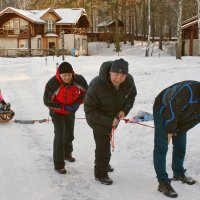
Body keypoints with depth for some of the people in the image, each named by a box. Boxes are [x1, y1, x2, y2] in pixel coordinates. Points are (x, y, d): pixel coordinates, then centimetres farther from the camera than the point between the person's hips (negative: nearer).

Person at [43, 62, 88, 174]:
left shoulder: (79, 80, -24)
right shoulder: (52, 84, -34)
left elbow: (85, 91, -3)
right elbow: (47, 102, -22)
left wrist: (77, 103, -16)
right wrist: (64, 107, -28)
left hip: (71, 111, 5)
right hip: (57, 112, -4)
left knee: (70, 135, 21)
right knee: (59, 136, -12)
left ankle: (67, 154, 48)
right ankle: (59, 165, -2)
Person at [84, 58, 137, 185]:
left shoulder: (129, 81, -24)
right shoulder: (96, 85, -39)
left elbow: (131, 95, -1)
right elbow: (90, 110, -30)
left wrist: (125, 110, -18)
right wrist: (109, 121, -35)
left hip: (114, 117, 6)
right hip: (98, 118, -6)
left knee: (107, 141, 26)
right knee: (103, 144, -4)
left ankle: (103, 163, 51)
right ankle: (100, 174, 18)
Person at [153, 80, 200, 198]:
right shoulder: (190, 91, -39)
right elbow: (172, 110, -31)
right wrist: (170, 130, -18)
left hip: (180, 118, 7)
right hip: (163, 110, -7)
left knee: (180, 146, 15)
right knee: (161, 148, -7)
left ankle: (178, 173, 35)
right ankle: (163, 183, -2)